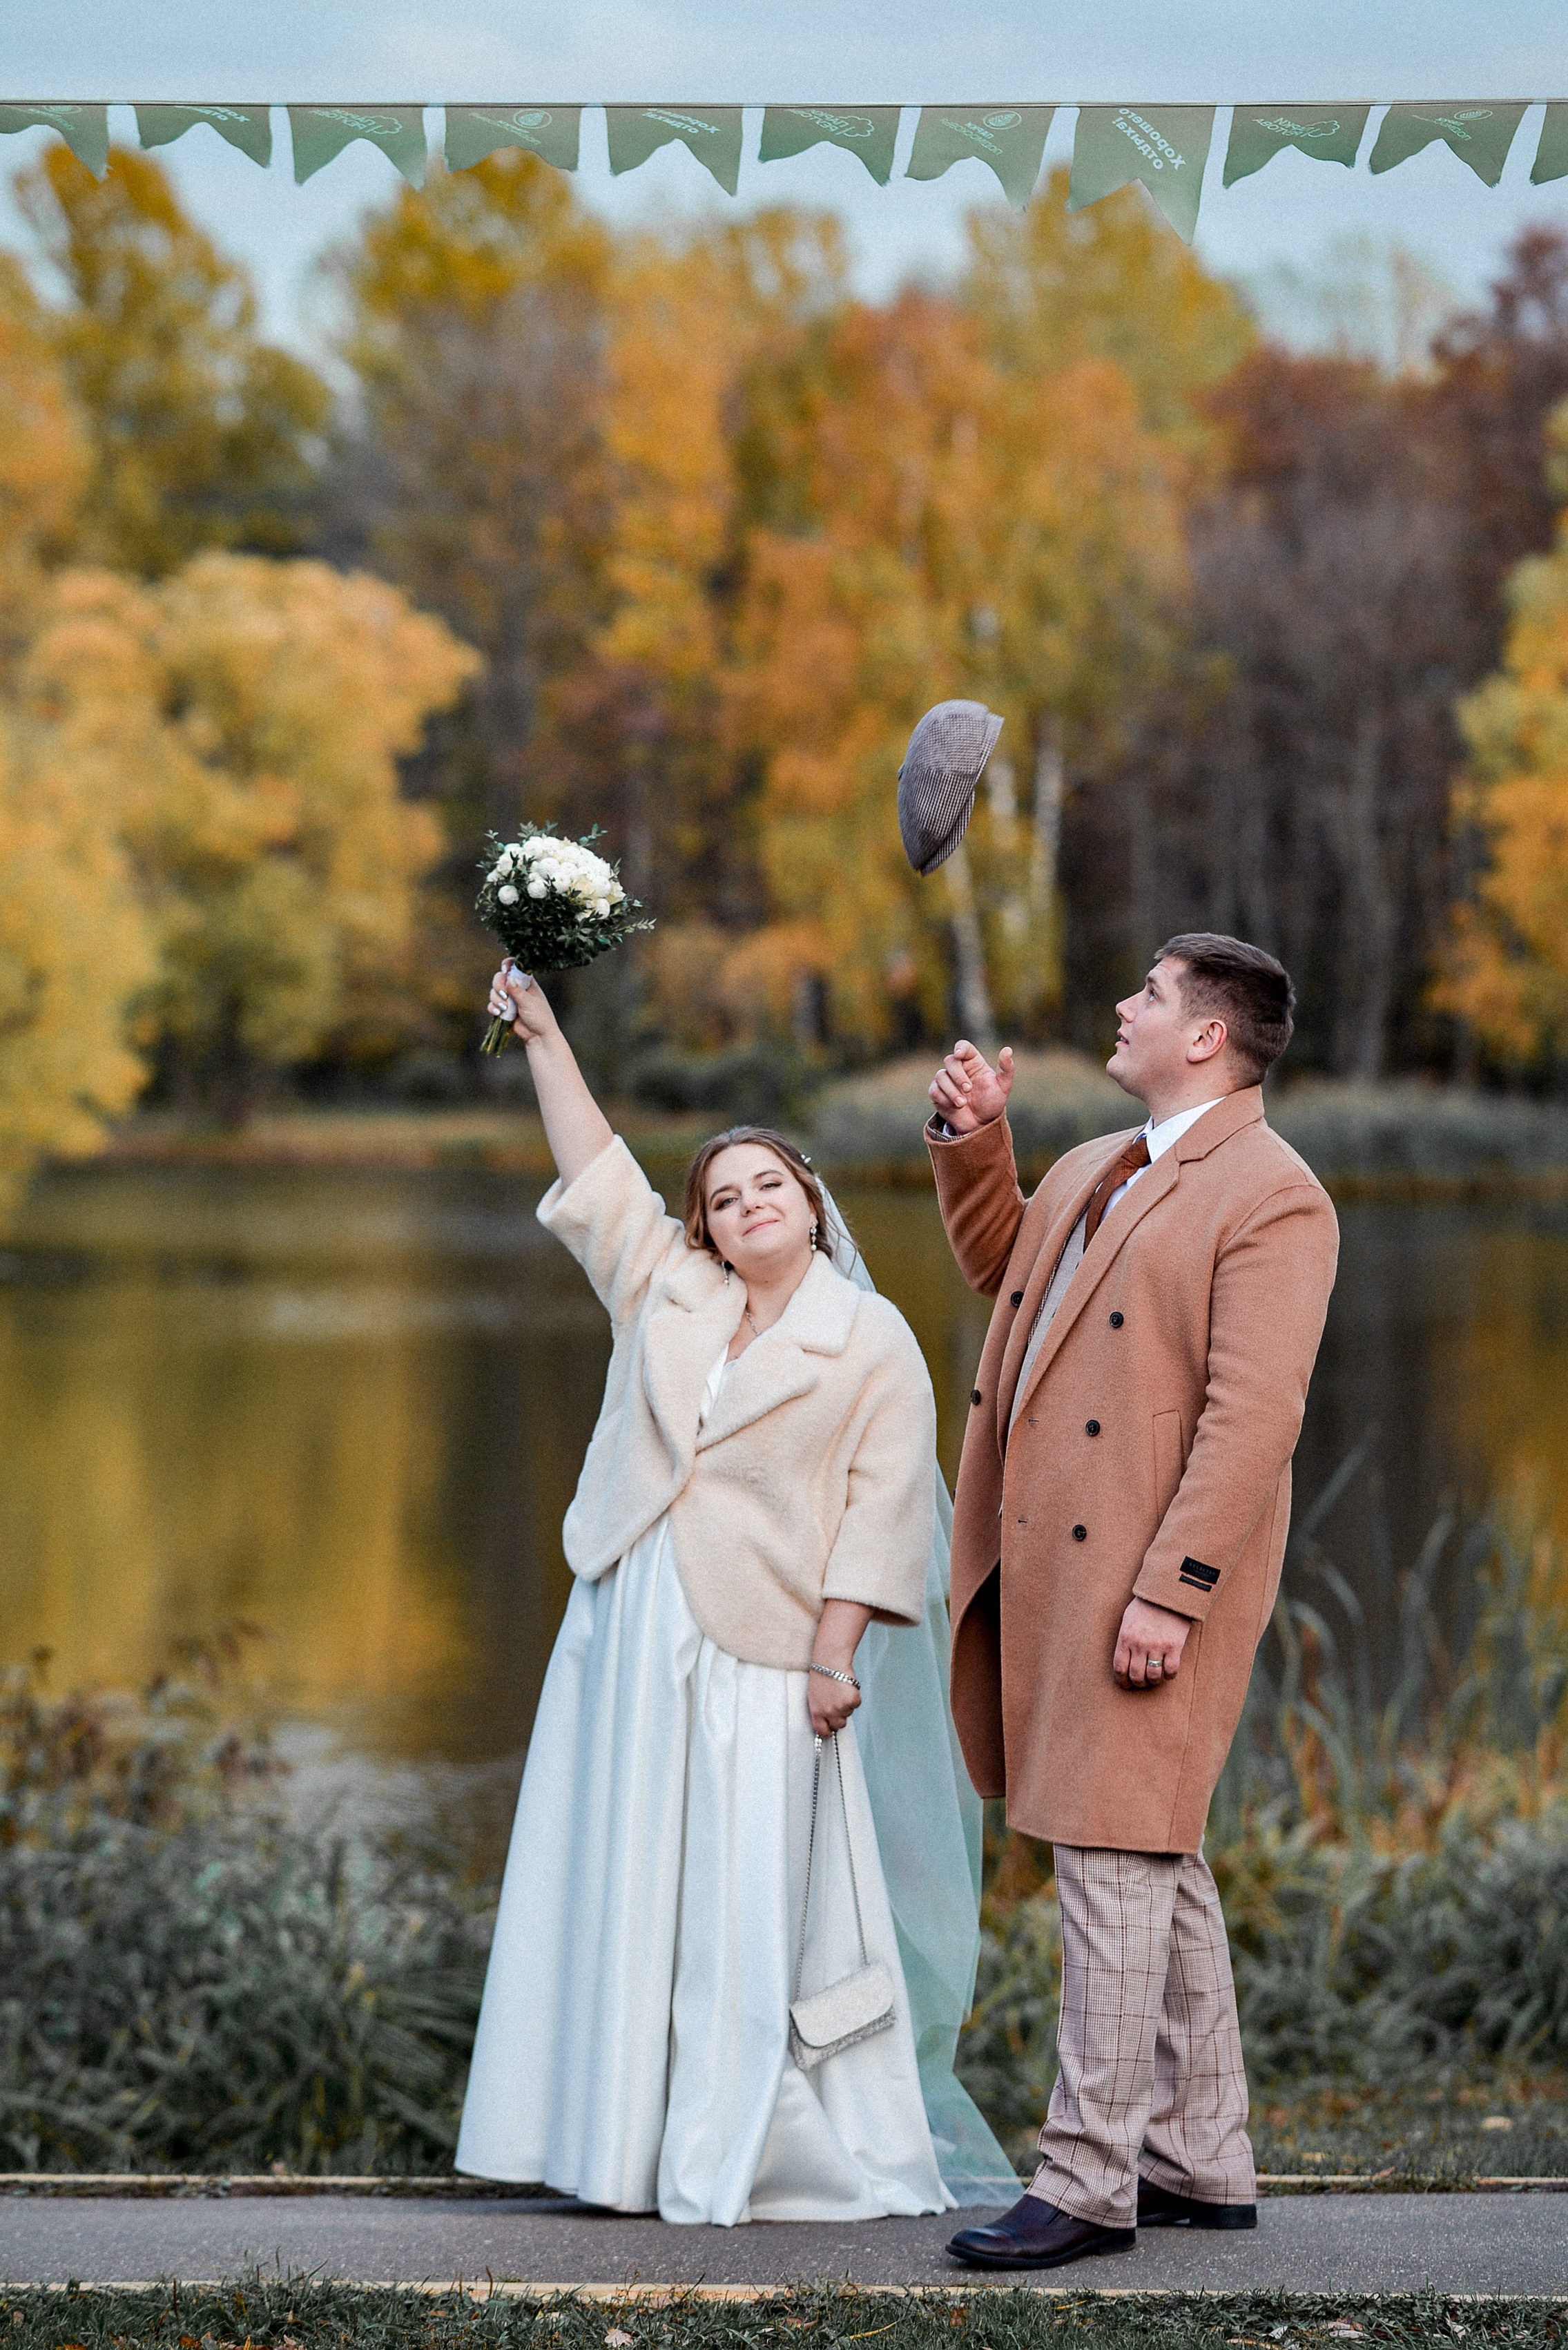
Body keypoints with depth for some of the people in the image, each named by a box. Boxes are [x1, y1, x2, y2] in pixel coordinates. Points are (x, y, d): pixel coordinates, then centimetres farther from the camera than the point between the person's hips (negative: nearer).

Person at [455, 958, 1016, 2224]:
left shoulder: (873, 1342, 0)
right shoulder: (664, 1290, 13)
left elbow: (882, 1505, -6)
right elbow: (599, 1167, 16)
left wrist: (837, 1651, -14)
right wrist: (543, 1034, 12)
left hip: (756, 1648, -5)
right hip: (630, 1634, 5)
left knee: (753, 1902, -5)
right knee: (627, 1885, 4)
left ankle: (753, 2157, 1)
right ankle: (630, 2135, 10)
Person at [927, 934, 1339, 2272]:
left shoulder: (1273, 1197, -12)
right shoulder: (1092, 1171, 16)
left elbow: (1252, 1417, -19)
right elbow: (995, 1264, 37)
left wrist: (1169, 1593, -24)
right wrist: (973, 1140, 21)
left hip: (1151, 1579, -9)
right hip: (1052, 1563, 9)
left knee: (1119, 1867, -7)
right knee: (1158, 1865, 14)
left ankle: (1089, 2185, -2)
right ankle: (1204, 2163, 23)